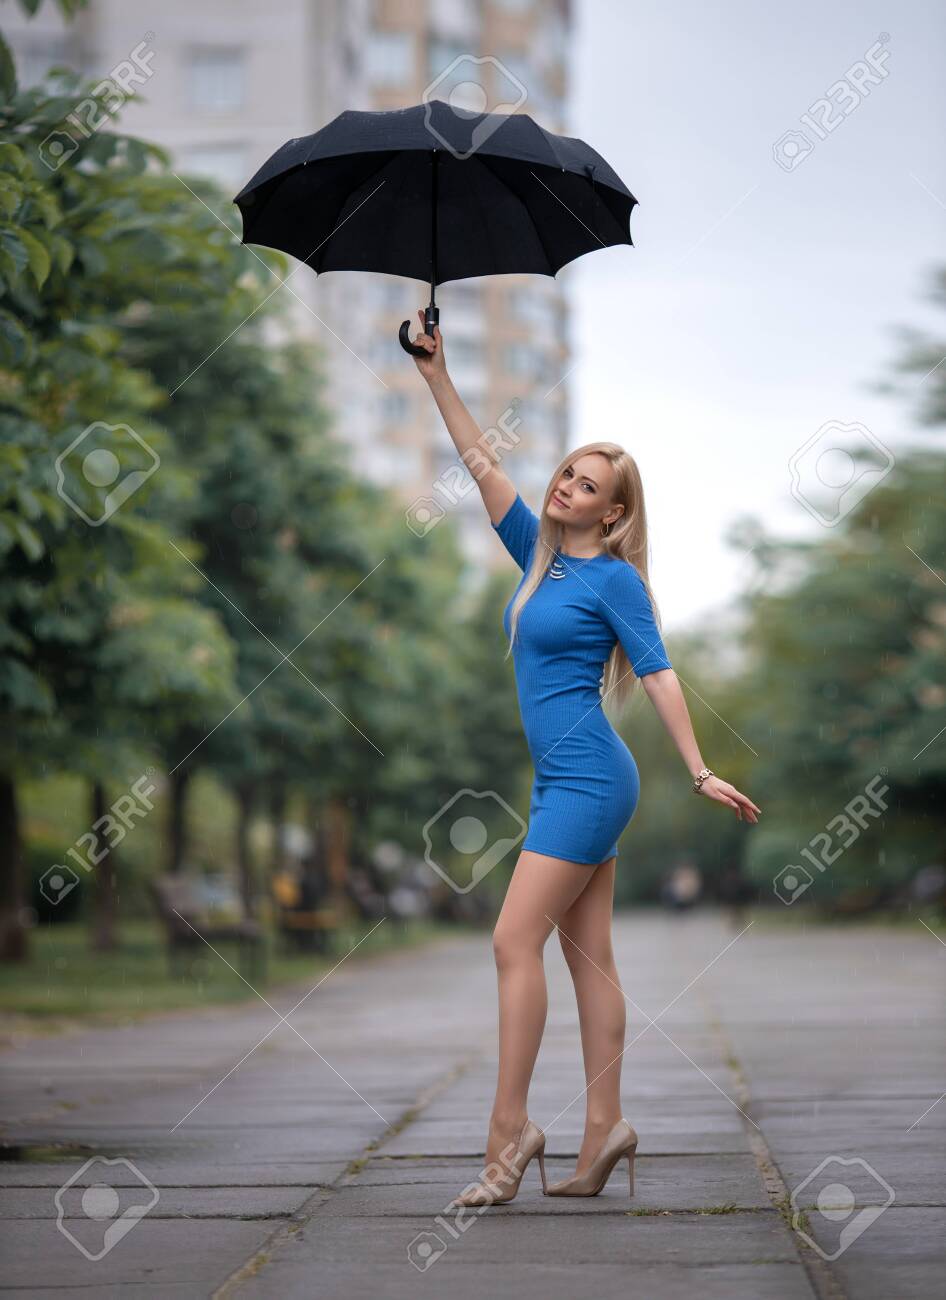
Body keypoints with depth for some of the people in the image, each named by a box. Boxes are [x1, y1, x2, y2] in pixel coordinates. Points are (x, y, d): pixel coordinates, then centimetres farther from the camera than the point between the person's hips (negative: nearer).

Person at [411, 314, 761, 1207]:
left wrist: (700, 773, -14)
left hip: (588, 780, -8)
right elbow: (483, 466, 15)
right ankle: (605, 1124, 8)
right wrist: (436, 377, 12)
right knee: (588, 956, 6)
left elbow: (657, 673, -10)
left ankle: (510, 1124, -11)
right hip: (566, 782, 8)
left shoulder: (614, 579, -6)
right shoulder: (538, 554, 13)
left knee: (515, 941, -12)